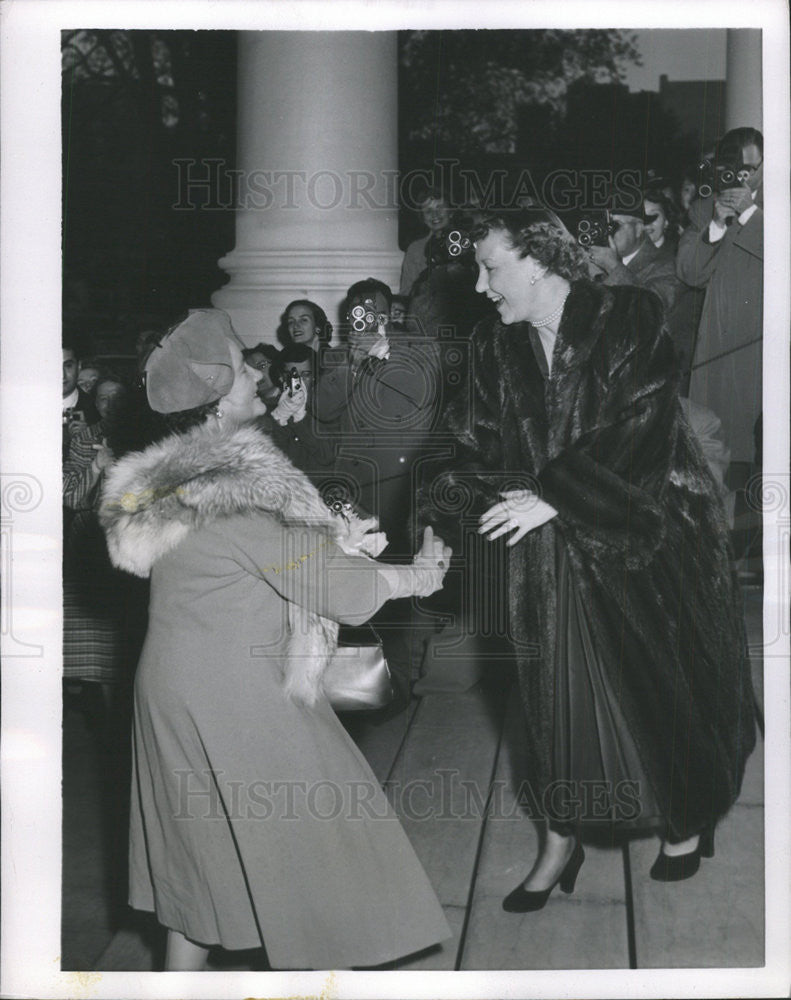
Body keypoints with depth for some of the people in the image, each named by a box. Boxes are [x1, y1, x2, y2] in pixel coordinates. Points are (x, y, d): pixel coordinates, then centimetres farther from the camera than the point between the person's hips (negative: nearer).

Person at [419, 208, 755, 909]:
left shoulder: (627, 318, -12)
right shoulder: (498, 348, 3)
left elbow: (640, 427, -20)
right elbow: (477, 448, 1)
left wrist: (553, 497, -21)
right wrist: (441, 529, -14)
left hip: (643, 538, -3)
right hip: (552, 555, 3)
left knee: (661, 684, 10)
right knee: (558, 688, 4)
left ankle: (687, 820, 32)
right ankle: (560, 842, 17)